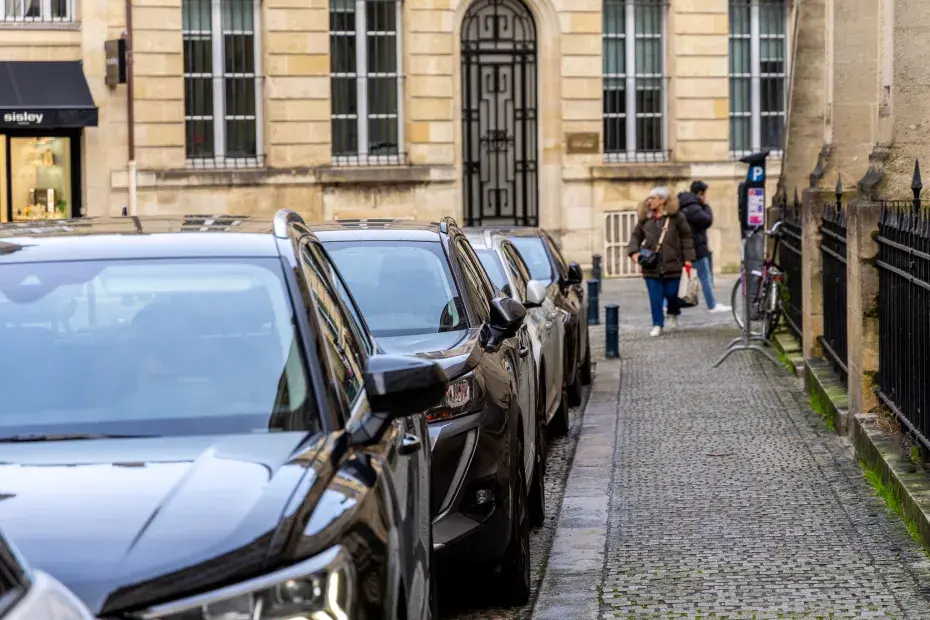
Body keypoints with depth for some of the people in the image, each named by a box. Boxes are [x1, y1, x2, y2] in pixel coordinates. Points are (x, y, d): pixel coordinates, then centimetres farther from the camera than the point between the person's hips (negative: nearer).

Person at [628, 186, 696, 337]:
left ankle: (673, 314, 36)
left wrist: (688, 258, -5)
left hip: (672, 264, -2)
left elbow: (686, 237, 0)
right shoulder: (645, 218, 6)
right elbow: (636, 236, 13)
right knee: (655, 297, 0)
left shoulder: (676, 217, -3)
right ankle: (657, 325, 10)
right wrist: (634, 251, -5)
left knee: (671, 293, 6)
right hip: (651, 266, 2)